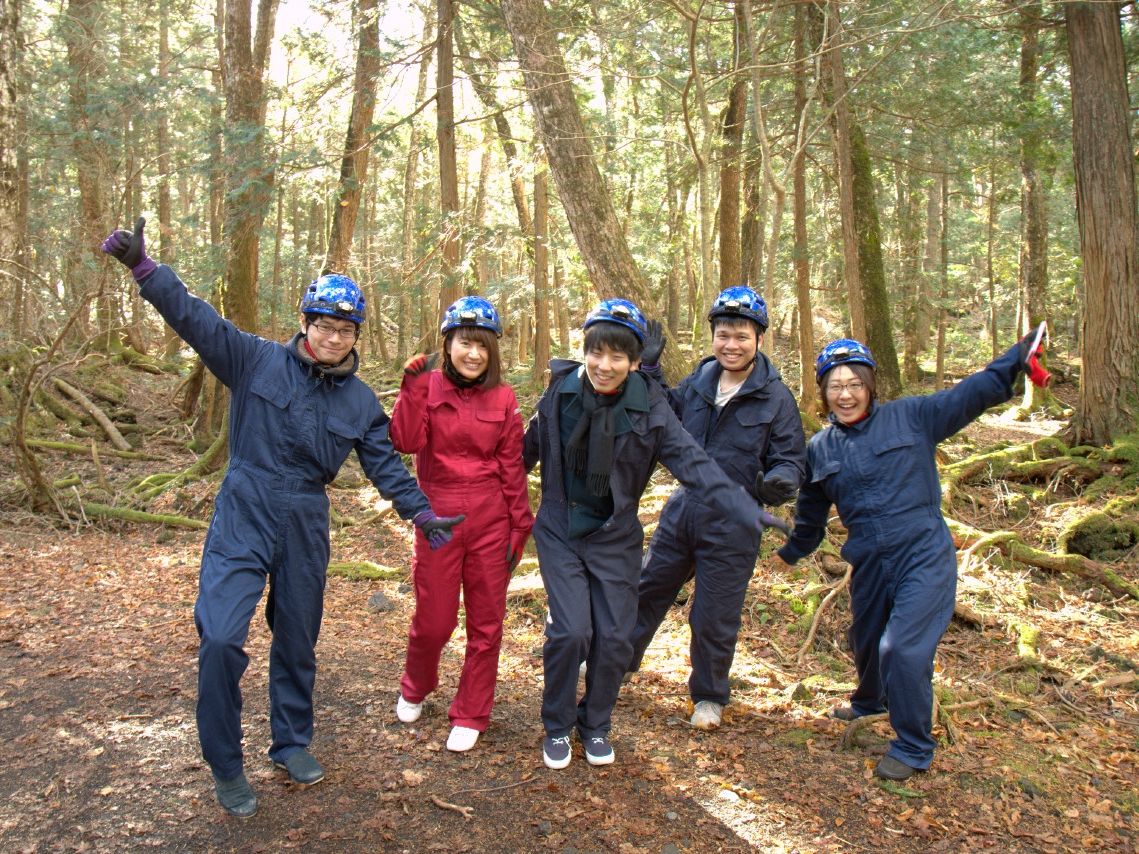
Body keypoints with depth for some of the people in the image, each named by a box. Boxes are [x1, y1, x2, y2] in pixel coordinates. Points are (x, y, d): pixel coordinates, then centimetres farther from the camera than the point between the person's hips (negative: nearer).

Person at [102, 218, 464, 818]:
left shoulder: (359, 401, 3)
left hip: (305, 530, 3)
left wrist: (420, 512, 1)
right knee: (220, 637, -13)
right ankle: (225, 766, 9)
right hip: (242, 520, -3)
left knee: (298, 642, 15)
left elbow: (385, 464, 8)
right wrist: (142, 265, -24)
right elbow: (195, 318, -13)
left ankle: (291, 744, 38)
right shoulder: (257, 361, -5)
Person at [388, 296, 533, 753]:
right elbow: (406, 441, -16)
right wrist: (413, 387, -21)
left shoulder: (502, 398, 2)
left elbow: (512, 467, 4)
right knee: (433, 620, 7)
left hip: (490, 521, 2)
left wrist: (519, 526, 3)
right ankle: (415, 688, 39)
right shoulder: (429, 387, -1)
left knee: (486, 623, 8)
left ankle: (470, 716, 26)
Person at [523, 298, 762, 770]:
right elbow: (529, 448, 5)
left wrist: (740, 510, -30)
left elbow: (691, 462, -19)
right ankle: (557, 726, 17)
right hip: (560, 531, 0)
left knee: (614, 639, 5)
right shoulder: (560, 391, -8)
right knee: (570, 631, -9)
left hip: (615, 537, 1)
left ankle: (596, 724, 31)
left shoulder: (648, 406, -11)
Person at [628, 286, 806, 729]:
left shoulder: (776, 398, -12)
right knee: (647, 589, 18)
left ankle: (709, 696, 34)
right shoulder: (698, 381, 2)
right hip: (681, 511, 4)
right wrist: (649, 368, 5)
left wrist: (778, 481, -32)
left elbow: (792, 459, -9)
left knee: (714, 619, 9)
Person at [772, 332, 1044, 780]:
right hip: (869, 565, 5)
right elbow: (811, 512, 21)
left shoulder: (911, 418, -4)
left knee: (903, 648, -14)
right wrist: (791, 552, 32)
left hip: (924, 557, -5)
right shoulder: (819, 449, 7)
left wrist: (1019, 357, -22)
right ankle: (869, 702, 57)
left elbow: (970, 394, -10)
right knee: (866, 643, 22)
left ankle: (913, 748, 10)